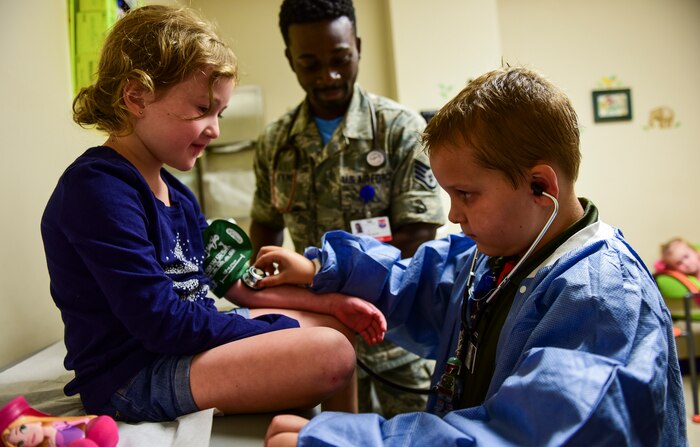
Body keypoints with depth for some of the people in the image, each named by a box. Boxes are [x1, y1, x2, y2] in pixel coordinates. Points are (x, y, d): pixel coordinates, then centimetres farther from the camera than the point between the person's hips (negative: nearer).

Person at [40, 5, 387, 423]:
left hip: (190, 340, 10)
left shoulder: (176, 193, 10)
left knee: (338, 327, 15)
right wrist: (285, 330, -16)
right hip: (132, 376, -10)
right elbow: (162, 323, -24)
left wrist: (328, 303, 7)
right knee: (330, 354, -23)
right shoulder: (98, 188, -20)